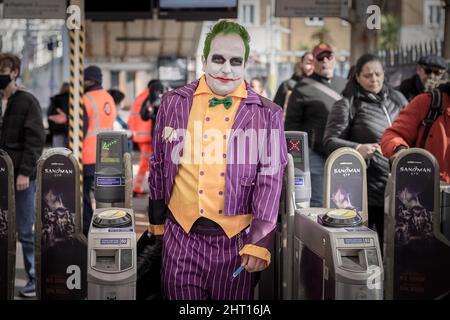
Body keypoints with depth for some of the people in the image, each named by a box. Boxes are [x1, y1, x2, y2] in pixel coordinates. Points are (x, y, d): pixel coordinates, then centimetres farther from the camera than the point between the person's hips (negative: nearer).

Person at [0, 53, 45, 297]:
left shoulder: (27, 102, -4)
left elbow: (35, 140, -9)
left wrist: (25, 172, -16)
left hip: (21, 176, -5)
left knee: (26, 231, 0)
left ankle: (35, 279, 9)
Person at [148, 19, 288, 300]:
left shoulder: (267, 115, -1)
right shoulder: (175, 104, 4)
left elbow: (270, 180, -3)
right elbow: (159, 165, 12)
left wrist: (259, 242, -8)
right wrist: (157, 221, 17)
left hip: (237, 238, -1)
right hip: (182, 234, 1)